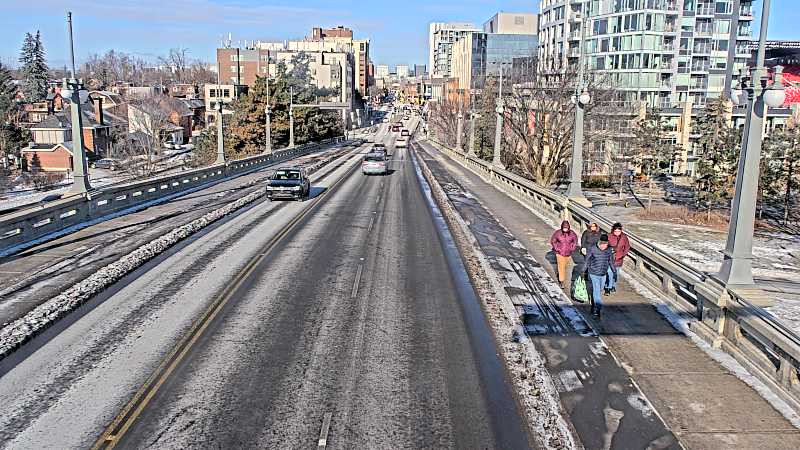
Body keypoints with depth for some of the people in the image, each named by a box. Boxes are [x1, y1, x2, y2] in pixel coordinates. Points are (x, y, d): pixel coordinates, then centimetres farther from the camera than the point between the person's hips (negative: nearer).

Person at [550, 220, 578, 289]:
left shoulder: (572, 233, -9)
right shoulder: (558, 233, -15)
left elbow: (575, 240, 10)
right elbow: (552, 241, -1)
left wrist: (572, 248, 3)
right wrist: (556, 248, -6)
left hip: (568, 253, 3)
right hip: (560, 253, -3)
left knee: (565, 266, 19)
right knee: (561, 267, -6)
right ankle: (563, 282, 0)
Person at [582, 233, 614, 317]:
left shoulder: (609, 250, -3)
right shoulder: (592, 249, -14)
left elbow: (611, 261, 10)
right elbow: (586, 261, -5)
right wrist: (582, 271, 1)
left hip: (603, 275, 4)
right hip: (594, 274, -4)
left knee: (598, 290, 16)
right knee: (596, 291, -11)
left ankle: (593, 306, 32)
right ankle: (598, 308, -11)